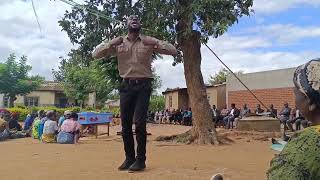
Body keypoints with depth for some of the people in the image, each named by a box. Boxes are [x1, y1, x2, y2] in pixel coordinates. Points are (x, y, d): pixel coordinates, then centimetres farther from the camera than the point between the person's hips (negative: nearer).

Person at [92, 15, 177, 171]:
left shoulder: (149, 41, 5)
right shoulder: (118, 43, 9)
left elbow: (173, 51, -1)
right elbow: (95, 54, 5)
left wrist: (155, 43, -15)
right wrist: (110, 44, -11)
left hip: (143, 85, -2)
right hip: (126, 86, 2)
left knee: (139, 122, -12)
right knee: (125, 123, 4)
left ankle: (140, 159, 2)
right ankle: (129, 158, 19)